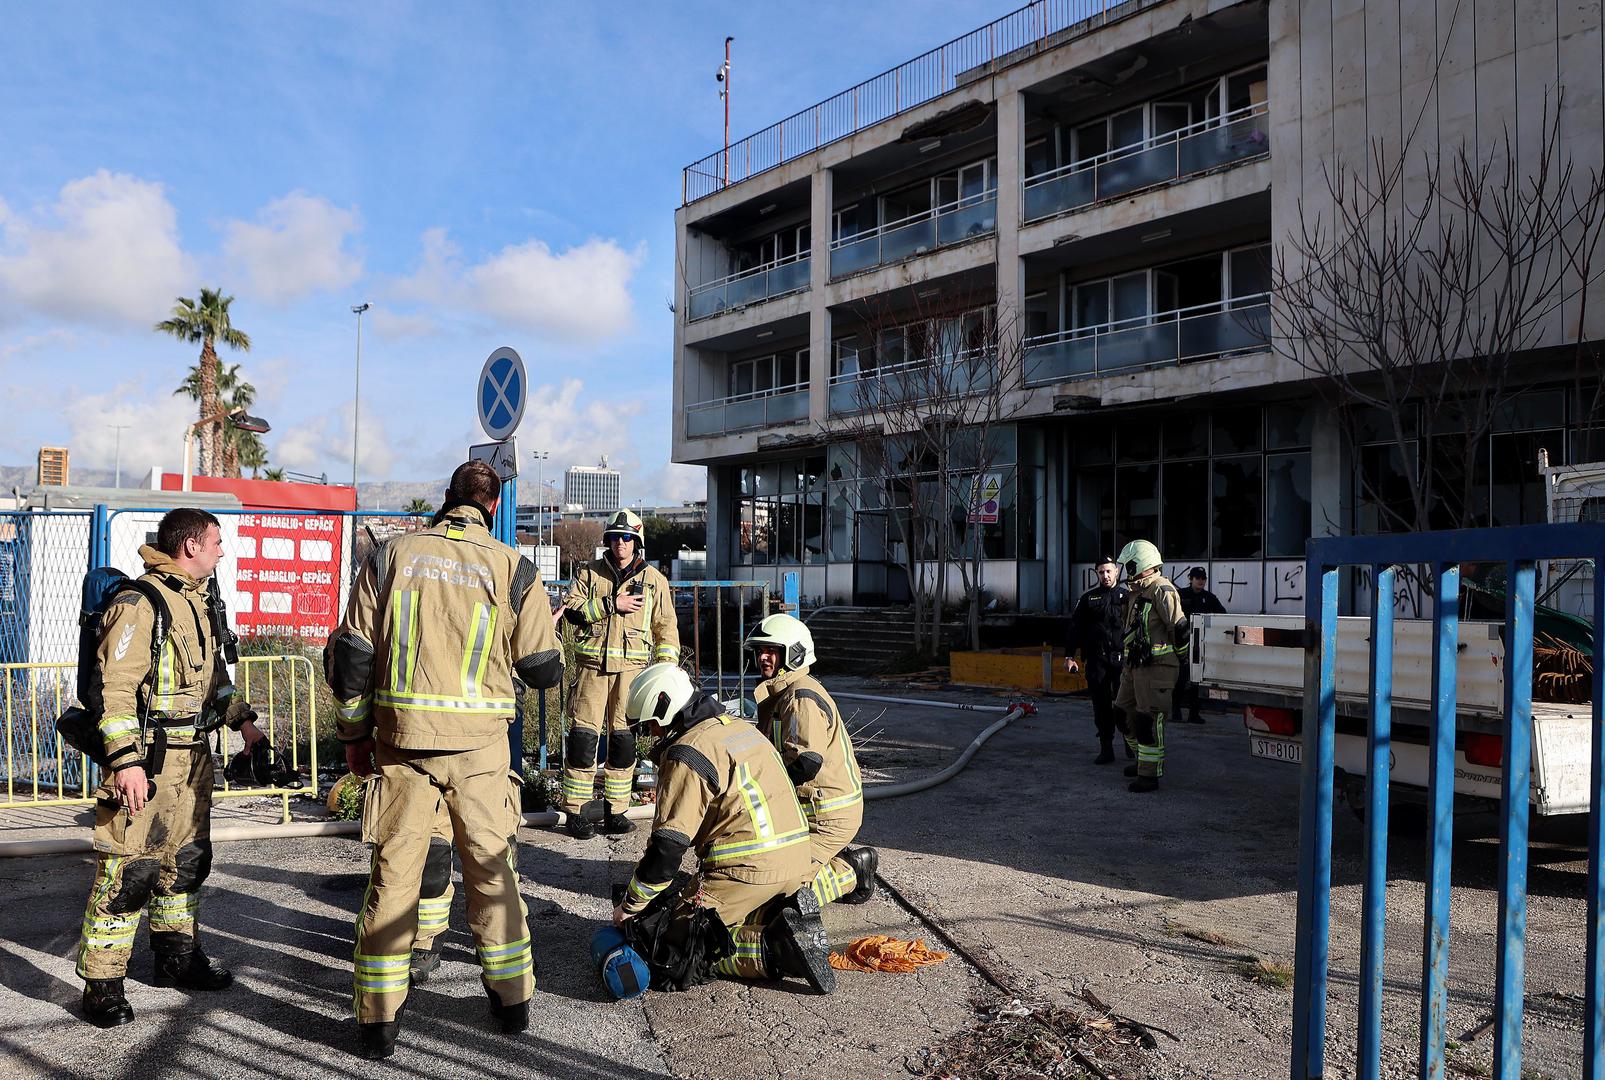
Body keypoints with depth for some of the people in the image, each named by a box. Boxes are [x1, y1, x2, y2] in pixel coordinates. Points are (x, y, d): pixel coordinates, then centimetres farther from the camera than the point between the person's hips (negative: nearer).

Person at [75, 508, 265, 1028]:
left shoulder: (198, 602, 15)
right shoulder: (139, 603, -15)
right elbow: (114, 687, -19)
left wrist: (244, 721, 19)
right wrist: (125, 760, -24)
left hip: (193, 755, 9)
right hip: (148, 756, -9)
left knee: (186, 860, 18)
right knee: (128, 869, -5)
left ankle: (177, 957, 32)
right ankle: (101, 985, 4)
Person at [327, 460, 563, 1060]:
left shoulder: (391, 556, 4)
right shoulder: (512, 567, 1)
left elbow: (350, 652, 3)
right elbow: (543, 669, 3)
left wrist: (354, 734, 12)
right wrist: (543, 632, 25)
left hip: (402, 739, 1)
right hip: (480, 741, 0)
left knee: (393, 871, 8)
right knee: (491, 867, 13)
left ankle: (377, 1019, 13)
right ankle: (511, 997, 26)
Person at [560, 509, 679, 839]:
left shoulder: (654, 580, 10)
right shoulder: (590, 573, 10)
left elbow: (666, 628, 10)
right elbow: (570, 608, -3)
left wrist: (666, 670, 2)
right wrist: (612, 604, -12)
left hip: (632, 666, 1)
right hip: (592, 664, -1)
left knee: (624, 738, 2)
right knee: (584, 735, -4)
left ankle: (615, 810, 11)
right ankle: (575, 809, 3)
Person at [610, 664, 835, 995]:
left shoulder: (687, 754, -11)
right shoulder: (742, 727, 16)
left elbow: (668, 846, -13)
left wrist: (629, 906, -1)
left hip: (747, 870, -9)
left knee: (667, 941, -1)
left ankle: (773, 952, -14)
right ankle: (784, 916, 2)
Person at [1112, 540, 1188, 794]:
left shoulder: (1162, 591, -14)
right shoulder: (1137, 592, 17)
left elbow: (1180, 628, -15)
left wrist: (1181, 660, -7)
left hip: (1157, 667, -10)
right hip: (1135, 666, 10)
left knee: (1148, 720, -8)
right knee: (1125, 712, 16)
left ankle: (1150, 774, -3)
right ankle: (1144, 760, 31)